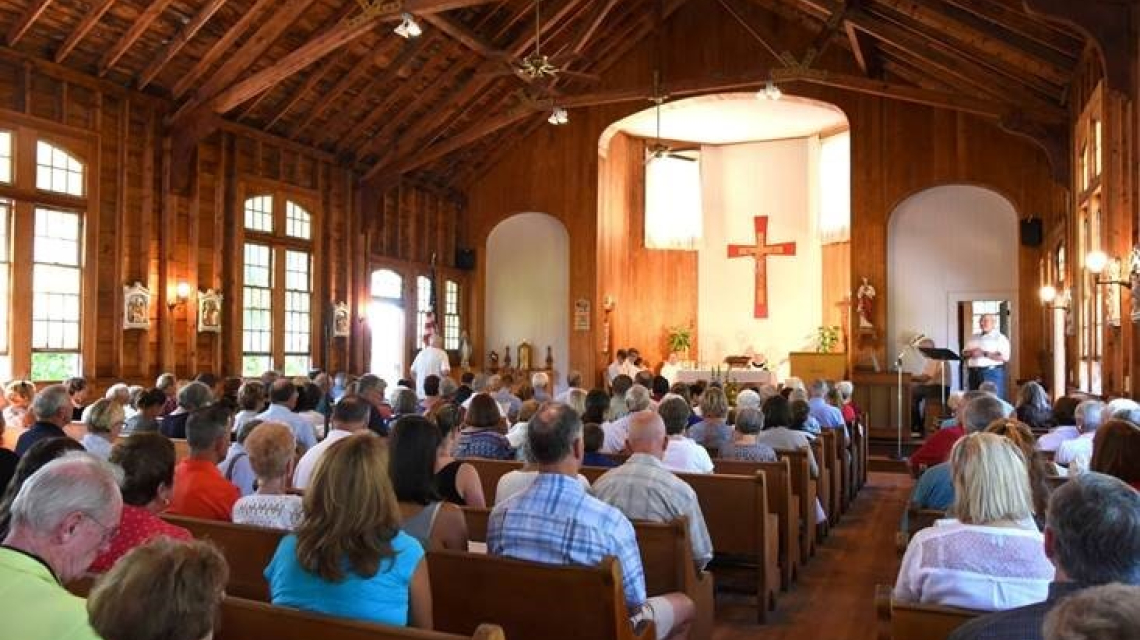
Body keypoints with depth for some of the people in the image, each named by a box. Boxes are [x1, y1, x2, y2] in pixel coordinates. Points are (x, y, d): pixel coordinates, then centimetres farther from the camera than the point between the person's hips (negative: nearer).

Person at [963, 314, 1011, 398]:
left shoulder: (1000, 338, -2)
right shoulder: (973, 337, 17)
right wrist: (971, 353, -7)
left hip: (992, 373, -6)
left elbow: (1005, 357, -13)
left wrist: (984, 354, -17)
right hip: (973, 373, 6)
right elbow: (964, 354, 16)